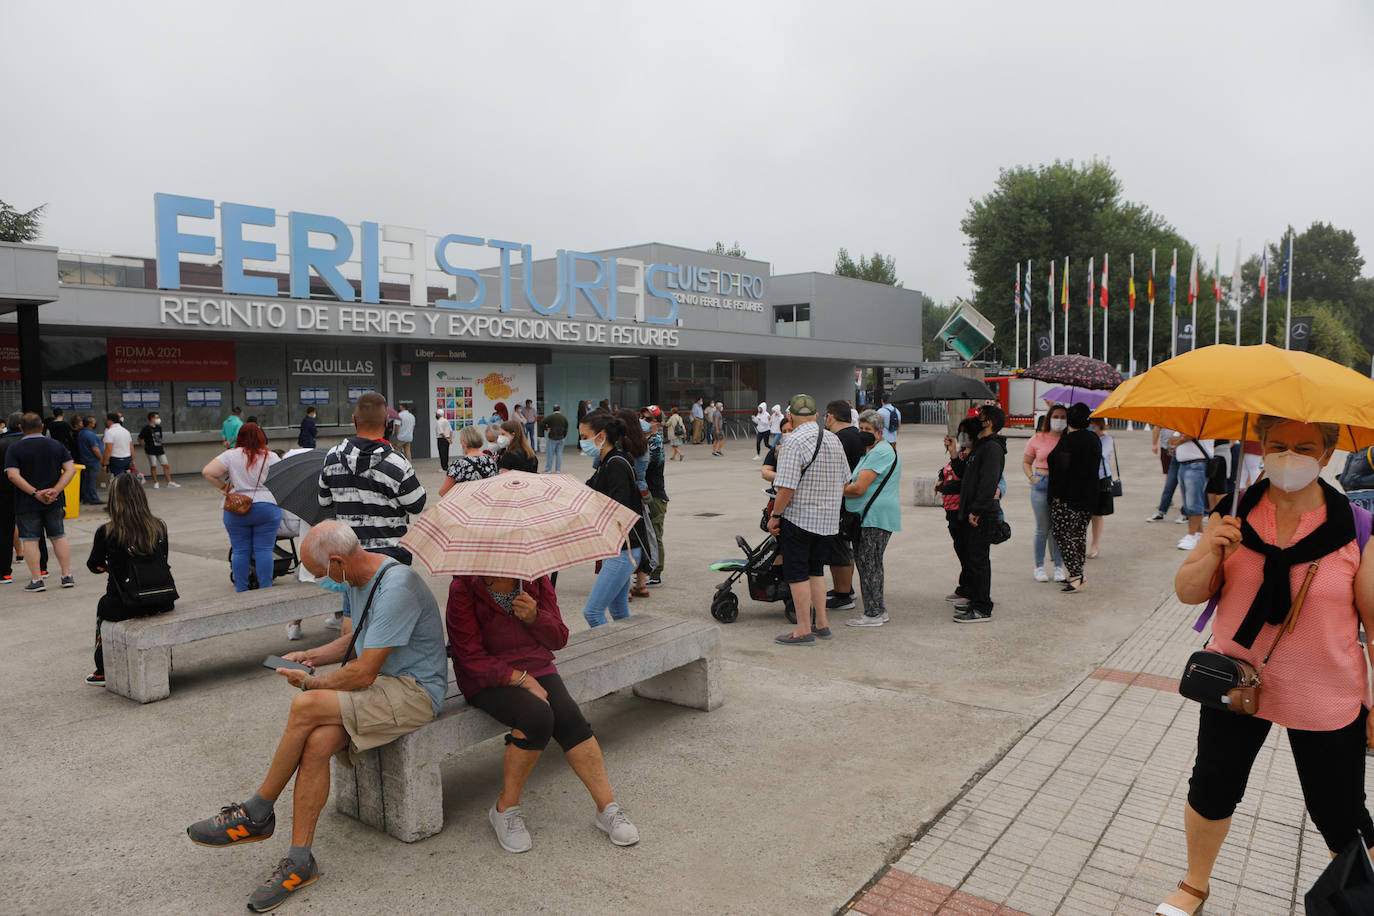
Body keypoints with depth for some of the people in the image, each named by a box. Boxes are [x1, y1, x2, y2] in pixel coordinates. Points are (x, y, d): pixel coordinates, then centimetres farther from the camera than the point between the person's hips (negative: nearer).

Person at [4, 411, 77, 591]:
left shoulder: (14, 448, -6)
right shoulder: (57, 445, 2)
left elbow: (13, 475, -17)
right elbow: (71, 469, -5)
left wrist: (35, 493, -16)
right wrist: (55, 490, -11)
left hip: (26, 504, -3)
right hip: (54, 502, 3)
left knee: (30, 540, 3)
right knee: (59, 537, 12)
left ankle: (37, 580, 3)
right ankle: (67, 576, 11)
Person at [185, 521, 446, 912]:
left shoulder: (396, 588, -24)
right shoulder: (356, 579, 8)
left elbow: (362, 674, -23)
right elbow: (353, 640, 24)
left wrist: (310, 683, -7)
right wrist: (310, 657, 8)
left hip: (413, 691, -9)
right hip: (380, 680, 9)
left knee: (305, 707, -24)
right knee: (315, 743, -19)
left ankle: (257, 813, -1)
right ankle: (299, 861, -8)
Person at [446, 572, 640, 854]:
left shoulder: (536, 580, -2)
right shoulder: (464, 588, -13)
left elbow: (559, 638, 2)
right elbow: (471, 657, -15)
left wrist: (534, 617, -19)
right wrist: (522, 679, -22)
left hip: (537, 668, 4)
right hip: (489, 679, -4)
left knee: (569, 717, -23)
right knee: (537, 716, -31)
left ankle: (608, 808, -13)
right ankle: (505, 808, -10)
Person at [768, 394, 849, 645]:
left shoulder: (793, 441, -16)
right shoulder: (834, 440, 8)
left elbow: (786, 487, -21)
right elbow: (845, 482, 15)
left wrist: (774, 516, -11)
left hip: (798, 518, -7)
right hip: (828, 520, 7)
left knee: (797, 573, 1)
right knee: (815, 569, 18)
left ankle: (804, 630, 4)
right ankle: (822, 623, 21)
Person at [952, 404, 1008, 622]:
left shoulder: (992, 448, -14)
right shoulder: (979, 446, 18)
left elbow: (988, 482, -22)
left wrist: (976, 510, -24)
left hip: (982, 515, -10)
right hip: (970, 513, 10)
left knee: (978, 560, -7)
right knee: (970, 558, 16)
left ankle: (983, 609, -1)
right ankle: (975, 600, 27)